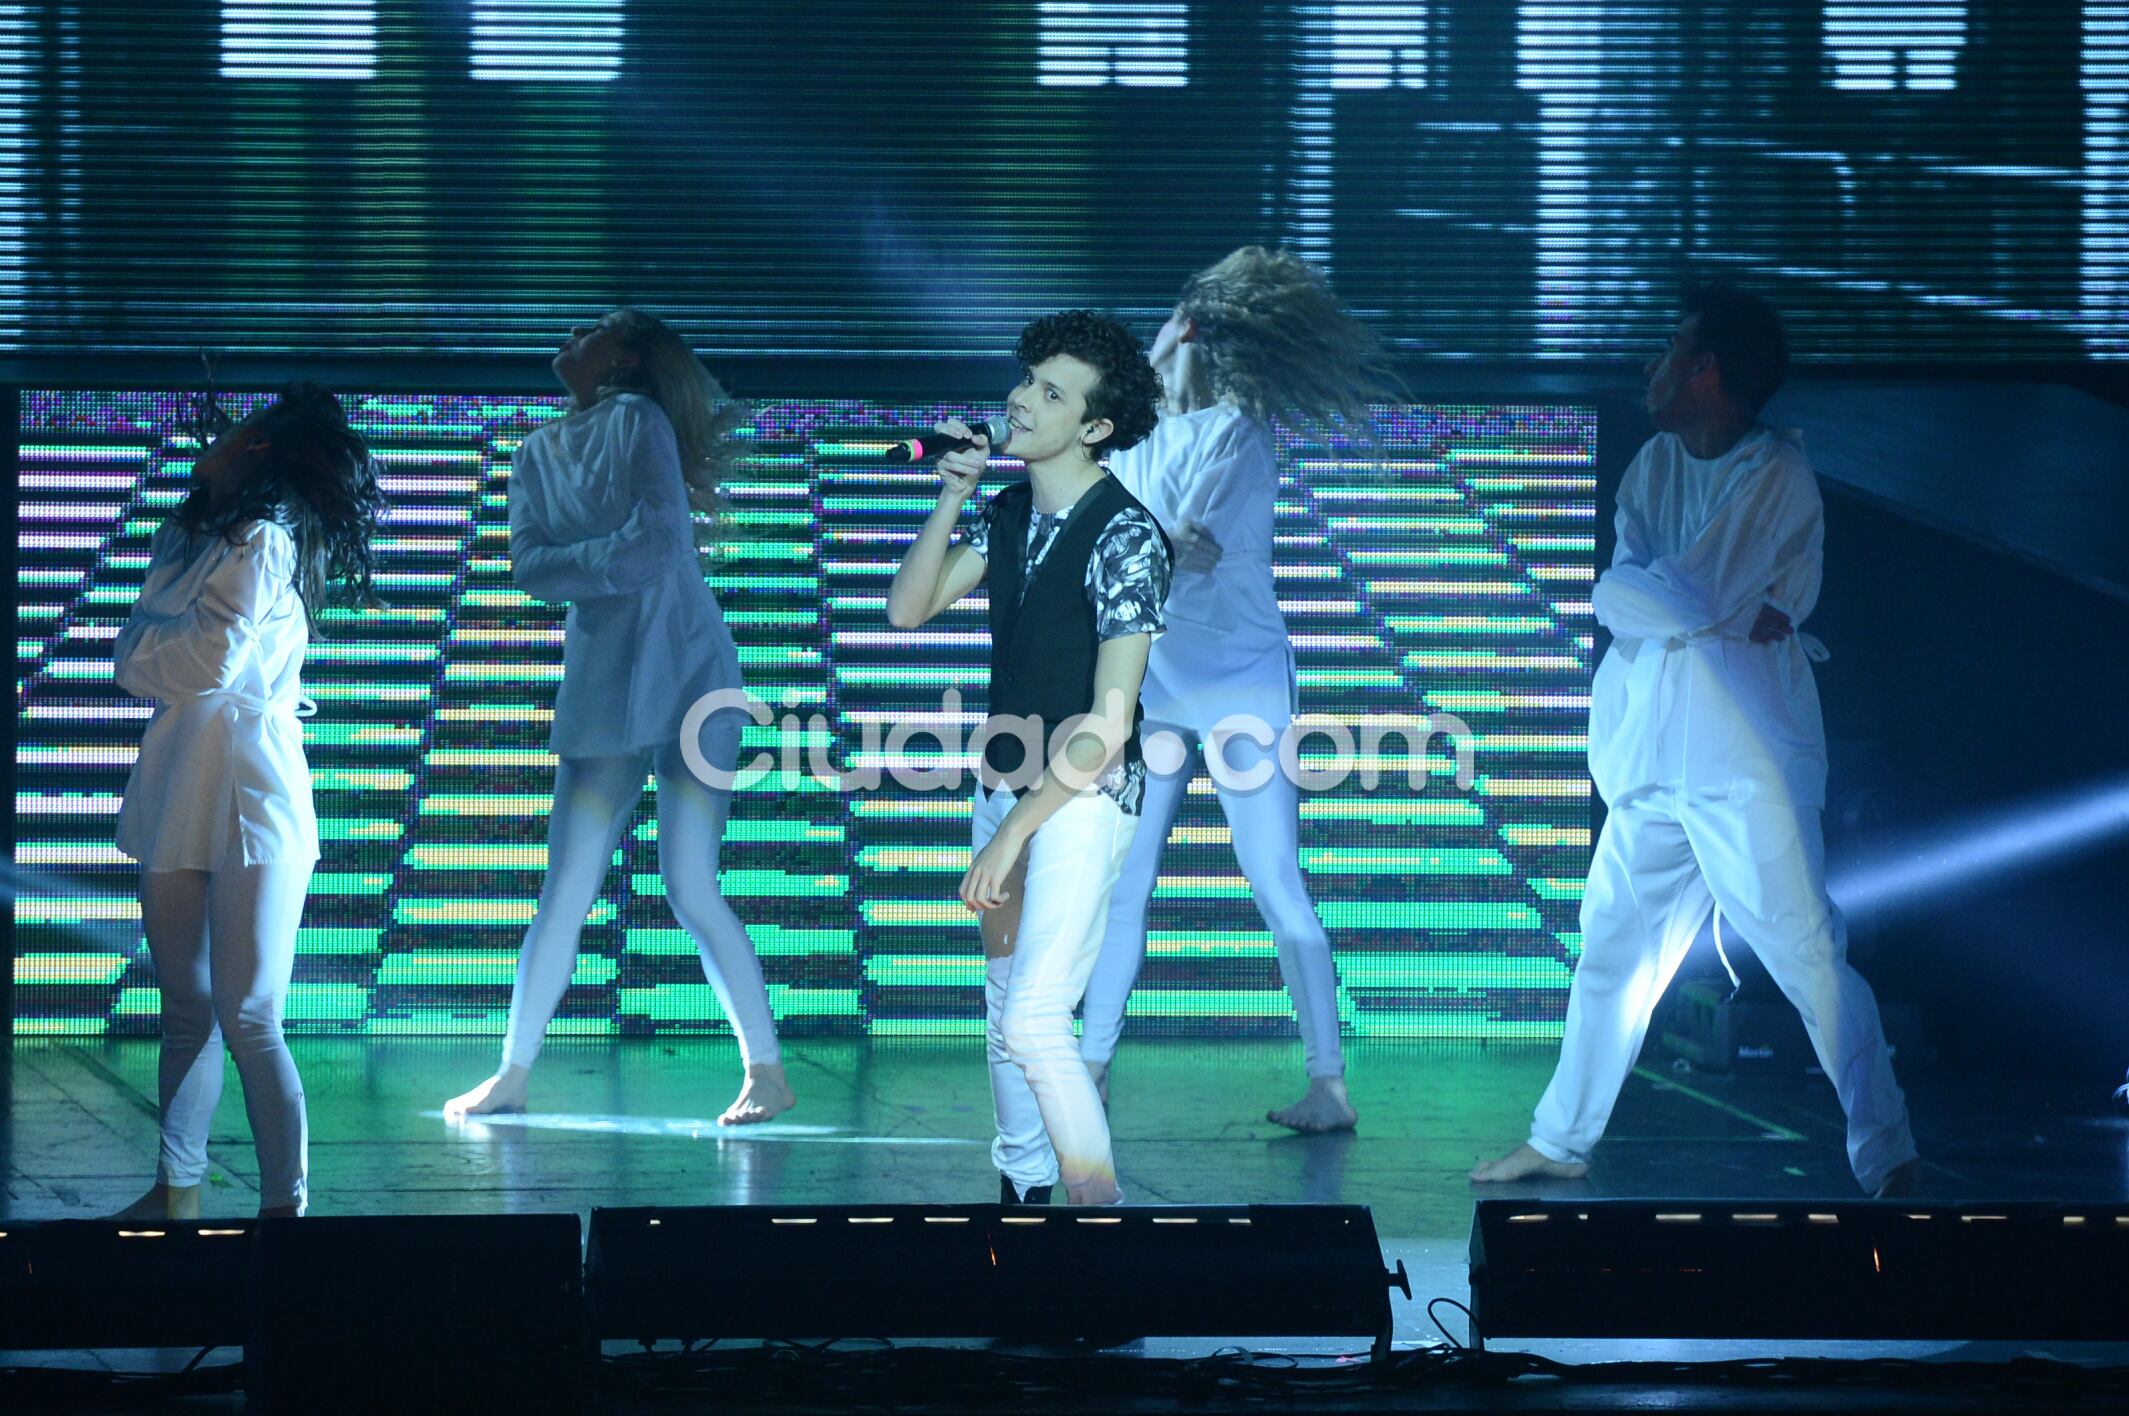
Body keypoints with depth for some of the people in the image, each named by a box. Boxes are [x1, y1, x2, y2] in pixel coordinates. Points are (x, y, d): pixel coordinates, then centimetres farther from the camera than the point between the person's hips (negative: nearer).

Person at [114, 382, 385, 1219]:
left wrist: (142, 648, 1)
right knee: (186, 1013, 13)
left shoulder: (262, 539, -9)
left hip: (247, 796, -8)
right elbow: (139, 662, 12)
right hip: (182, 792, 8)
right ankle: (177, 1192, 19)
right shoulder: (190, 538, 16)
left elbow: (212, 660, -17)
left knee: (246, 1020, -9)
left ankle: (286, 1204, -5)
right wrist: (165, 652, -9)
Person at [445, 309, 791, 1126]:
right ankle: (513, 1074, 12)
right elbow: (530, 567, 0)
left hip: (687, 681, -5)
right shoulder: (537, 457, 14)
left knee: (690, 889, -11)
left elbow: (657, 541, -14)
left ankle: (767, 1073, -4)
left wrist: (575, 565, -4)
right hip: (599, 695, 5)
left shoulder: (638, 421, -3)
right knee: (562, 896, 4)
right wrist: (611, 560, -13)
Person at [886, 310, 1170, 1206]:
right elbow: (908, 608, 4)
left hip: (1085, 794, -8)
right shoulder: (1008, 513, 5)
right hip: (1008, 779, 8)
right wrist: (950, 501, -9)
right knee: (1004, 1005, 15)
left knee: (1034, 1018, -17)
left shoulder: (1125, 537, -19)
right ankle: (1023, 1192, 27)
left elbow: (1108, 723, -21)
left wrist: (1014, 833, -22)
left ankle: (1101, 1219, -8)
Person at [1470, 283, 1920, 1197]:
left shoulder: (1778, 474, -8)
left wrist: (1656, 598, -1)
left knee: (1810, 956, -8)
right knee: (1612, 948, 15)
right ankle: (1560, 1140, 27)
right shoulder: (1656, 465, 12)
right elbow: (1615, 596, 0)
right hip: (1654, 755, 7)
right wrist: (1735, 617, -13)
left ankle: (1887, 1156, -3)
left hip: (1748, 755, -7)